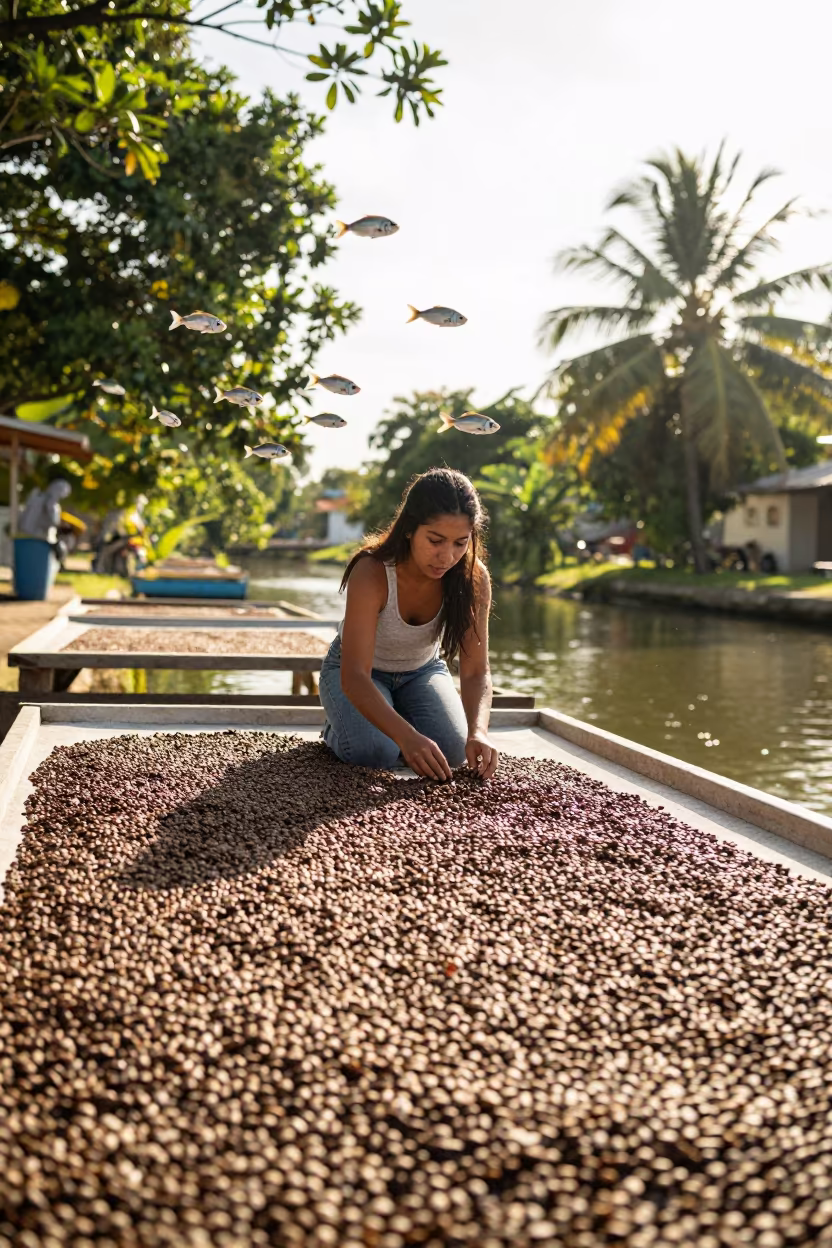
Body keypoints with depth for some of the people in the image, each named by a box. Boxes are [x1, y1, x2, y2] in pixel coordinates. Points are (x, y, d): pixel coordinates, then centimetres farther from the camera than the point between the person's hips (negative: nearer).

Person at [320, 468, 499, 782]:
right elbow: (354, 677, -41)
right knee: (373, 752, -30)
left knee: (451, 750, -22)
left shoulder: (473, 579, -24)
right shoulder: (372, 573, -36)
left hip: (422, 670, 4)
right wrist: (407, 737, -55)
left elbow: (476, 673, -22)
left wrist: (478, 731, -43)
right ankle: (338, 727, 7)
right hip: (358, 673, -3)